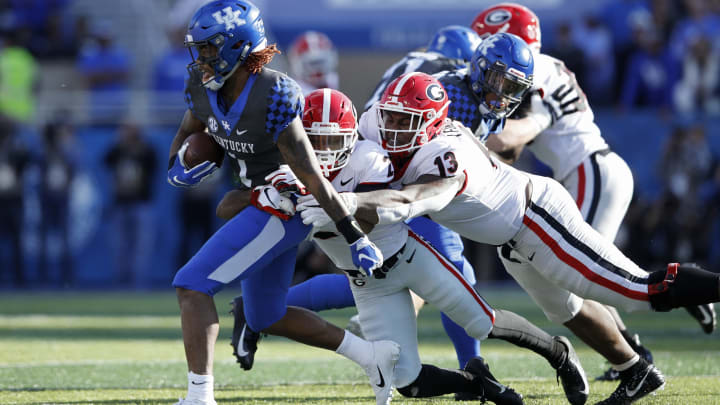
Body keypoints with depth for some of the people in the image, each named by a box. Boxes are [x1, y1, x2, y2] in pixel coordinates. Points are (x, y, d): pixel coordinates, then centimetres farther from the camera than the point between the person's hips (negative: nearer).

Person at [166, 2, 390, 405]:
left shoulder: (271, 99, -26)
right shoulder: (204, 86, -4)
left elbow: (313, 178, -24)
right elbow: (185, 138, 15)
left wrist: (356, 237, -20)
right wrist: (179, 168, -9)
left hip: (282, 206, -10)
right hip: (260, 203, 10)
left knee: (193, 284, -15)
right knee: (267, 318, 19)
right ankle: (372, 355, 25)